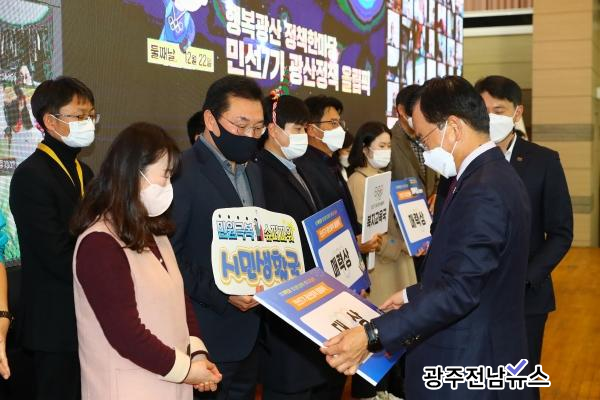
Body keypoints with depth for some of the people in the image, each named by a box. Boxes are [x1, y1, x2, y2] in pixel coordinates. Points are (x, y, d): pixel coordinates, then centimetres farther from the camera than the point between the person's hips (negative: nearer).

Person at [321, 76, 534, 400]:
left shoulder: (482, 191, -24)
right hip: (483, 357, 10)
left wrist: (372, 337, -31)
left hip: (467, 367, -10)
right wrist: (415, 297, 17)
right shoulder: (494, 175, 9)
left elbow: (459, 290, -29)